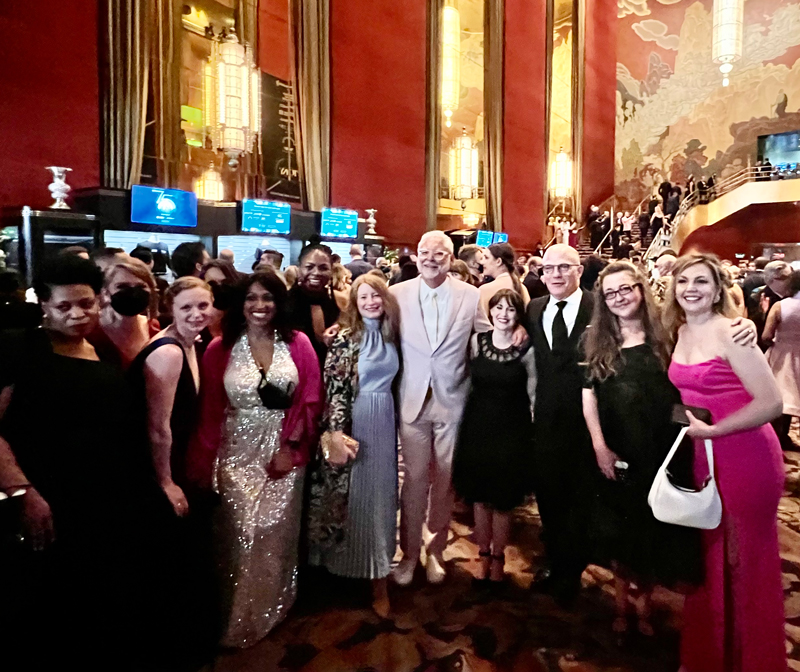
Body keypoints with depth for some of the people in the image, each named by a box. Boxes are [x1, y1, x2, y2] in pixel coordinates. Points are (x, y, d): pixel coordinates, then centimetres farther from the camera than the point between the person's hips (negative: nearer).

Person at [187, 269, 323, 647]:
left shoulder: (298, 344, -2)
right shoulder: (220, 349, -2)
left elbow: (310, 400, -4)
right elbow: (210, 411, -3)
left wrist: (290, 446, -10)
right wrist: (205, 463, -4)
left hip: (285, 449, 0)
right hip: (239, 451, 0)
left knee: (276, 529, 7)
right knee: (242, 532, 2)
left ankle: (272, 605, 33)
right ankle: (240, 617, 26)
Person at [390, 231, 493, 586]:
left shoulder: (471, 296, -2)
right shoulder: (397, 294, -1)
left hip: (453, 400, 0)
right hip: (413, 400, 0)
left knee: (445, 479, 11)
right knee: (414, 479, 6)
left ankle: (436, 549, 31)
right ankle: (409, 553, 26)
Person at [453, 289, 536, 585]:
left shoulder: (527, 350, -6)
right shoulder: (476, 341, 0)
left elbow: (533, 395, -2)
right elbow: (469, 382, 7)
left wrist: (533, 434, -3)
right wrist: (468, 421, 7)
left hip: (512, 431, -2)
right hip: (478, 426, 2)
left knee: (503, 500, 7)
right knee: (479, 496, 11)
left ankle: (498, 558, 29)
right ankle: (484, 555, 31)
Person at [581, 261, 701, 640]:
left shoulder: (664, 336, -3)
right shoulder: (595, 341, -1)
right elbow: (588, 395, -2)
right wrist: (599, 446, -8)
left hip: (660, 450, 0)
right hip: (615, 451, 1)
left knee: (654, 529, 12)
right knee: (619, 530, 13)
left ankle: (644, 604, 32)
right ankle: (621, 604, 32)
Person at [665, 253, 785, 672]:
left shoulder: (731, 332, -16)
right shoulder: (680, 332, 5)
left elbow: (771, 403, -20)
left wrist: (711, 429, -20)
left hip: (744, 457, -7)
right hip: (703, 458, 7)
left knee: (744, 561, 9)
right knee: (707, 558, 18)